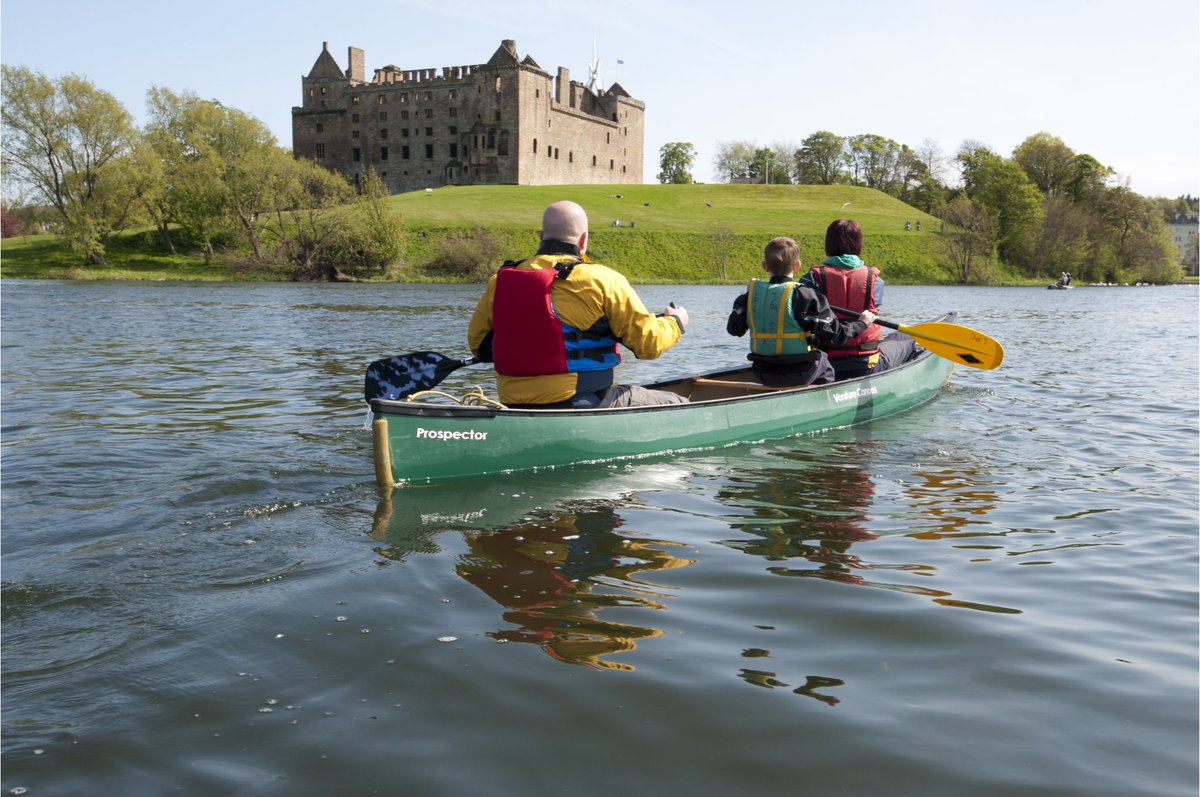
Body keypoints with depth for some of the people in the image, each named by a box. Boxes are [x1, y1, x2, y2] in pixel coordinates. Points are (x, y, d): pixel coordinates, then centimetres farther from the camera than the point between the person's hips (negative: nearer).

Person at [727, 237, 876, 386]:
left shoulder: (752, 293, -3)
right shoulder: (805, 296, -16)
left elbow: (734, 329, 9)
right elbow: (834, 336, -16)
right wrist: (862, 323, 0)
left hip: (763, 374, 5)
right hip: (800, 375, -4)